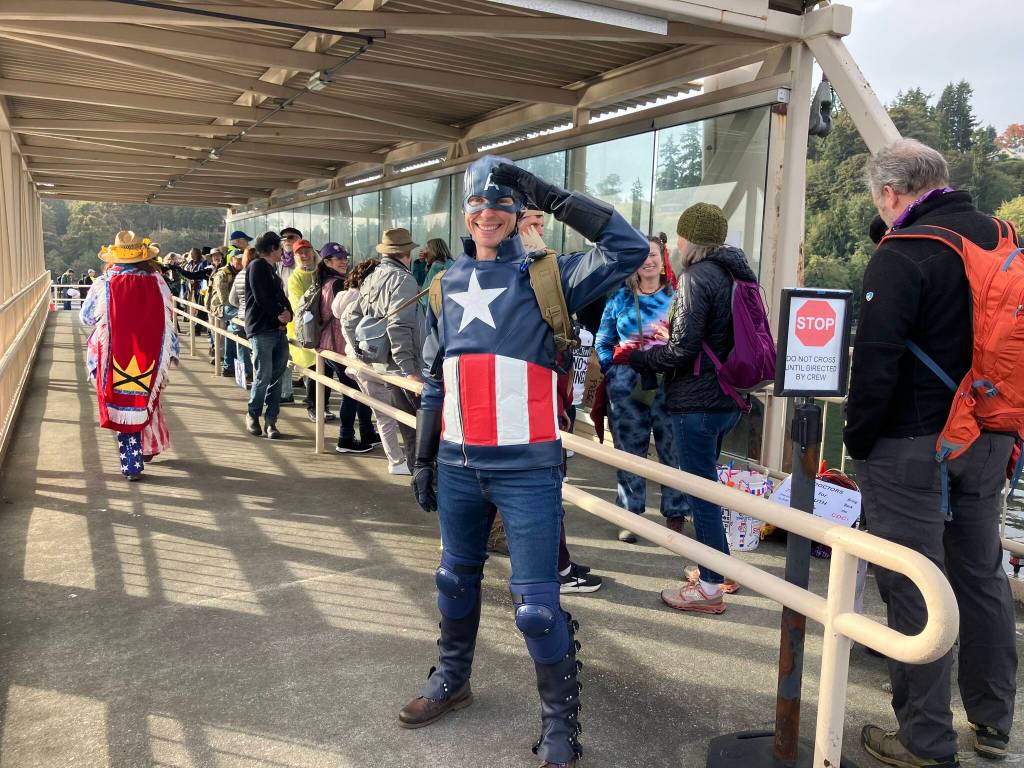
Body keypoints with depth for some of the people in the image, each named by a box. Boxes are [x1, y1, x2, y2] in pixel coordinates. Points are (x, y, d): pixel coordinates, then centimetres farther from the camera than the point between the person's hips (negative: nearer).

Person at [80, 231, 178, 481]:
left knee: (123, 407, 6)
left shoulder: (104, 284, -7)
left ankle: (131, 464, 8)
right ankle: (148, 447, 35)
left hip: (115, 358, -2)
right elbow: (168, 321, 2)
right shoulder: (156, 282, -5)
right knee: (146, 401, 22)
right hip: (151, 357, 2)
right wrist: (171, 352, 13)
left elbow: (86, 317, 6)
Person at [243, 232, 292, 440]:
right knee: (264, 376, -8)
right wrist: (280, 313, -6)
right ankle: (253, 415, 12)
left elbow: (281, 297, 18)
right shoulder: (257, 266, -4)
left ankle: (271, 421, 9)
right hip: (261, 329, -8)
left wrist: (288, 313, -2)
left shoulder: (272, 270, 23)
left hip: (278, 329, 8)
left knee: (277, 376, 5)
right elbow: (261, 297, -14)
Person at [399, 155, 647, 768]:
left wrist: (550, 194, -15)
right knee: (457, 579, 21)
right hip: (458, 465, 5)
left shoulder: (546, 276, -4)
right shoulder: (448, 285, 11)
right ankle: (453, 680, 45)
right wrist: (423, 459, 16)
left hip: (527, 468, -5)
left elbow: (630, 249, -18)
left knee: (536, 605, -3)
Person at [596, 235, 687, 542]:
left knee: (673, 450, -1)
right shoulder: (619, 298, 13)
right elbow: (603, 341, 15)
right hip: (627, 387, 2)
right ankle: (630, 515, 17)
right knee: (629, 451, 6)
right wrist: (612, 369, 3)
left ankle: (675, 516, 11)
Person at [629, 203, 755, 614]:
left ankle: (710, 587, 8)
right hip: (727, 399, 9)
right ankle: (722, 568, 32)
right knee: (707, 486, 22)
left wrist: (638, 357, -5)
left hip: (697, 403, -9)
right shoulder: (736, 274, 12)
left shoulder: (697, 277, -15)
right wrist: (671, 332, 19)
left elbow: (681, 351, -19)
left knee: (701, 493, -1)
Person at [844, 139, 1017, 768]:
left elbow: (876, 361, -20)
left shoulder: (903, 256, -16)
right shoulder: (1001, 239, 9)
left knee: (914, 589, 2)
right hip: (989, 442, 8)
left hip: (911, 445, -8)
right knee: (982, 576, 18)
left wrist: (858, 439, -9)